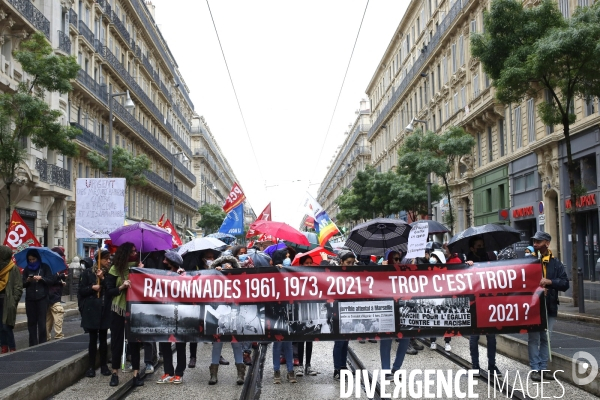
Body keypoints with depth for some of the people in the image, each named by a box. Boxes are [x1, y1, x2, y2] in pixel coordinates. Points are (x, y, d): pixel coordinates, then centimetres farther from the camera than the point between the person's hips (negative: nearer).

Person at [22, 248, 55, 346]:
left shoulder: (44, 267, 3)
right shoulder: (26, 269, 10)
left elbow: (52, 280, -3)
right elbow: (22, 284, 7)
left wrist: (41, 278, -16)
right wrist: (27, 281, -13)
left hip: (42, 298, -3)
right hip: (30, 299, 3)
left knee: (42, 322, -5)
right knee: (31, 322, 4)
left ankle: (42, 343, 0)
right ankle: (33, 344, 9)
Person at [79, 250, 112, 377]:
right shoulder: (88, 273, 0)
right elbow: (81, 291, 0)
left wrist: (103, 279, -15)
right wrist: (92, 288, -15)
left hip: (105, 311, 2)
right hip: (92, 310, -1)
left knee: (103, 338, 7)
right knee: (93, 338, 3)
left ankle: (103, 365, 16)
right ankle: (91, 366, 9)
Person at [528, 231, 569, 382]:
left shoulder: (555, 264, 4)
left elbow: (565, 284, -1)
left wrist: (550, 282, -16)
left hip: (549, 307, 2)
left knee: (545, 338, 10)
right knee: (533, 338, 1)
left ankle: (543, 367, 18)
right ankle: (535, 369, 6)